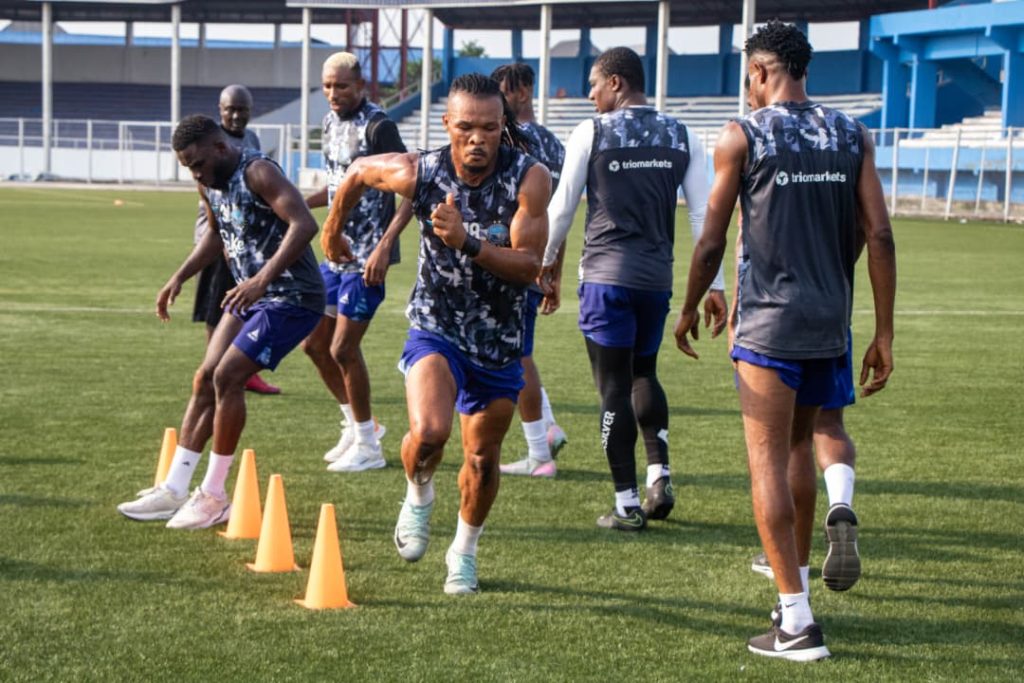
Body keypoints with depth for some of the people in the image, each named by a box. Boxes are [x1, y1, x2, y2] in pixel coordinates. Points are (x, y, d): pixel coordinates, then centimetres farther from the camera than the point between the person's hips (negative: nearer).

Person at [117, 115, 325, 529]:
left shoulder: (258, 173, -20)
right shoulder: (210, 184, 7)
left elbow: (304, 224, -32)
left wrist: (262, 279, -40)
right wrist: (180, 277, 15)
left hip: (292, 298, -9)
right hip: (251, 297, 9)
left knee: (228, 377, -16)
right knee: (205, 380, 6)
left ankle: (213, 496, -6)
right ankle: (174, 490, 12)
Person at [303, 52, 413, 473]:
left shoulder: (377, 126, -15)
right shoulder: (332, 123, 10)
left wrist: (384, 246, -24)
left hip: (365, 258, -9)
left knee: (343, 349, -5)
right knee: (314, 343, 12)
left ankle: (367, 446, 9)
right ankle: (357, 424, 28)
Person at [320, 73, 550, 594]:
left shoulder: (528, 179, -20)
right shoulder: (419, 173, -17)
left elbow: (528, 266, -24)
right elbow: (359, 172, 4)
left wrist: (468, 242, -38)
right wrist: (333, 228, 19)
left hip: (500, 338, 1)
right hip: (435, 326, -1)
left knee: (483, 459, 12)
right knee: (428, 433, -25)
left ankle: (464, 551, 38)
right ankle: (419, 495, 10)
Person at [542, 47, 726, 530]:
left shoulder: (591, 133, -5)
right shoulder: (681, 137, 5)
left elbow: (562, 207, 0)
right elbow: (702, 214, 3)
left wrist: (546, 261, 15)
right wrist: (714, 286, 7)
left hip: (606, 275, -4)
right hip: (658, 276, 4)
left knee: (614, 388, 1)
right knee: (644, 373, 23)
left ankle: (627, 504, 1)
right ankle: (659, 475, 8)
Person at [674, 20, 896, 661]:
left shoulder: (742, 136, -5)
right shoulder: (853, 135, 6)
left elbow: (712, 241, -2)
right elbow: (880, 236, 0)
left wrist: (690, 309, 14)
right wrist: (884, 334, 5)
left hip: (769, 323, -5)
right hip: (831, 325, 5)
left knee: (768, 461, -4)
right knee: (798, 446, 24)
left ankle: (797, 620, -12)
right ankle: (796, 573, 36)